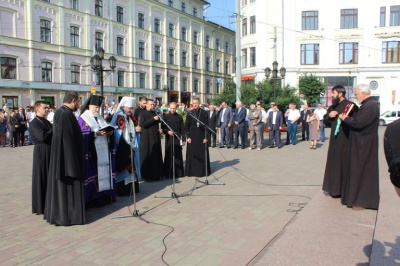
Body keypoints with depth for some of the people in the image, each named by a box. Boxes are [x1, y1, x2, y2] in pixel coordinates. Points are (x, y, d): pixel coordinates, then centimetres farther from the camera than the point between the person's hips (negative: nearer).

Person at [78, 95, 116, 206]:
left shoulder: (100, 118, 20)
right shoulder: (83, 119, -1)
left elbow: (107, 130, 20)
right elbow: (82, 135, -12)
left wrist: (110, 132, -2)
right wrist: (95, 133, -21)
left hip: (104, 151, 7)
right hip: (91, 152, -6)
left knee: (104, 171, 6)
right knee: (93, 172, -6)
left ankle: (104, 195, 13)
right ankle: (93, 198, 1)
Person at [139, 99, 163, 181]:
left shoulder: (155, 113, 15)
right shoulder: (142, 114, -2)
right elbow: (143, 124, -16)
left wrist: (160, 129, 5)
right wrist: (153, 119, -21)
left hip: (155, 137, 5)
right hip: (147, 138, -5)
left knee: (156, 156, 4)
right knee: (147, 157, -2)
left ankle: (156, 174, 11)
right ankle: (147, 175, 6)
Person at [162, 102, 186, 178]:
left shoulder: (179, 117, 8)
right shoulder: (165, 117, 3)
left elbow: (182, 129, 9)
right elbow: (162, 128, 3)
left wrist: (183, 139, 4)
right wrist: (167, 132, -17)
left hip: (177, 139, 2)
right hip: (169, 139, -2)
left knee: (178, 156, 4)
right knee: (169, 156, -1)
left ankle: (179, 172, 14)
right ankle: (169, 173, 6)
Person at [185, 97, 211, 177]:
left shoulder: (204, 113, 2)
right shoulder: (189, 113, 4)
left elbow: (207, 126, 1)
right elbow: (187, 126, 5)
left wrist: (206, 137, -5)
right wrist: (188, 137, -3)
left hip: (202, 137, 0)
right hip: (192, 137, 1)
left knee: (203, 154, 4)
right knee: (192, 154, 3)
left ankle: (202, 171, 13)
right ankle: (192, 171, 11)